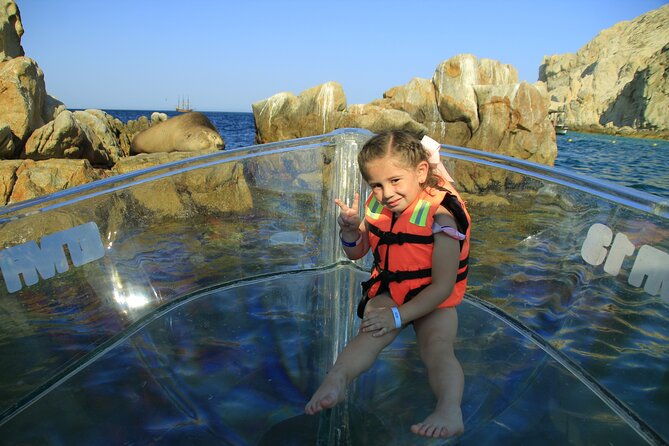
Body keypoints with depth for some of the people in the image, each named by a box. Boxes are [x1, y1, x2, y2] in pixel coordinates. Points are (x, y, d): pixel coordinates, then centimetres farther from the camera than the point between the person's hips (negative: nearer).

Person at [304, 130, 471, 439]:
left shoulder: (440, 218, -20)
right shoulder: (378, 208, -3)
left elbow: (443, 286, -20)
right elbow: (356, 253, 11)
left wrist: (399, 316, -25)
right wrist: (350, 230, -12)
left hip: (433, 300, -2)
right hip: (388, 292, 3)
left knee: (438, 348, -27)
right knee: (371, 334, -26)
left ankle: (450, 408, -43)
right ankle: (337, 379, -45)